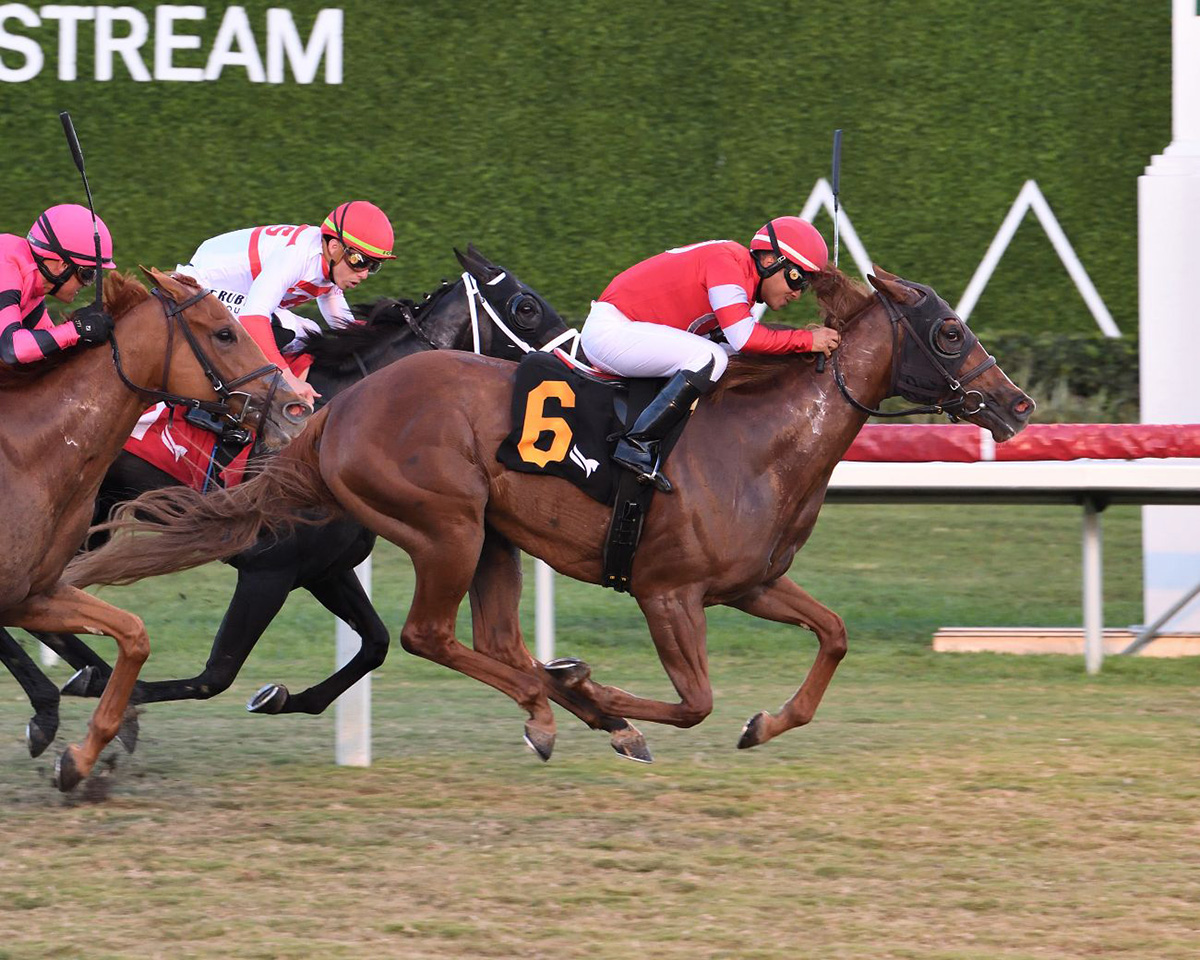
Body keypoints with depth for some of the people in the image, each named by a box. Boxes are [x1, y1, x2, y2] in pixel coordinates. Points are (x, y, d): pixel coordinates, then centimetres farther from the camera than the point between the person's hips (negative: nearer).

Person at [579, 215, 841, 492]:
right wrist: (807, 341, -18)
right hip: (609, 330, -11)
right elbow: (743, 338, -27)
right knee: (711, 359, -26)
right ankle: (638, 444, -28)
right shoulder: (727, 261, -18)